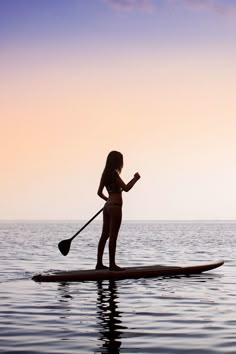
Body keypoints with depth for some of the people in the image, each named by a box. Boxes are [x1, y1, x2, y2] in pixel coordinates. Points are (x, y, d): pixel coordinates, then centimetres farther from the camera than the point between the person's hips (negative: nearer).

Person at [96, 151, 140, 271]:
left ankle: (99, 263, 13)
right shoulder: (114, 173, -11)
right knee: (113, 236, -6)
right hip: (115, 207, -9)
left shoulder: (106, 174, 15)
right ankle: (112, 264, -3)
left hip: (107, 206, 9)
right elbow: (126, 188, -16)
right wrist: (135, 179, -3)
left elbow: (100, 192, 18)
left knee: (104, 235, 10)